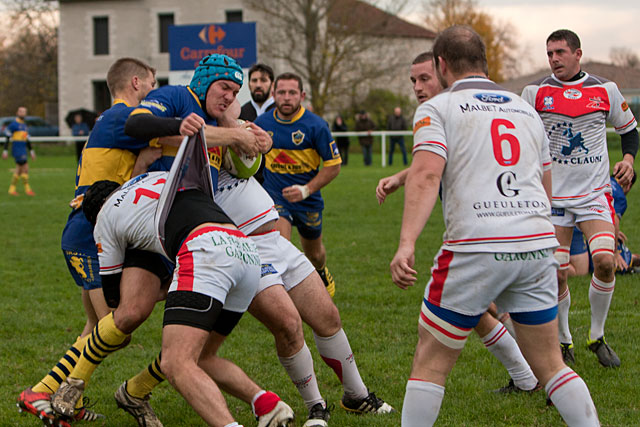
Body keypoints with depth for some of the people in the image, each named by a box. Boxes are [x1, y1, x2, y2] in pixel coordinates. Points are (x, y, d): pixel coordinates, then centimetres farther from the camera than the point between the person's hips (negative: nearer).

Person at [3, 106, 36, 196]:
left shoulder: (24, 125, 18)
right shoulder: (13, 124, -7)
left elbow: (27, 140, 24)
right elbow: (7, 138, -7)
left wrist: (31, 151, 22)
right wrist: (5, 151, -11)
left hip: (23, 150, 8)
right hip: (17, 150, -8)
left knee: (19, 170, 8)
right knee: (25, 168, -12)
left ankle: (12, 189, 14)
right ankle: (27, 189, -7)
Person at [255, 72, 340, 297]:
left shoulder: (316, 125, -16)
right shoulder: (262, 123, -6)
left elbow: (333, 165, -12)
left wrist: (307, 189, -21)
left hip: (308, 202, 0)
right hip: (275, 197, 0)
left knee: (314, 253, 21)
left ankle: (322, 273, 55)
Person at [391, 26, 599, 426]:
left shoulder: (437, 108, 3)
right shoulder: (526, 108, 20)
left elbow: (426, 175, -14)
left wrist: (407, 243, -23)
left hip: (476, 248, -5)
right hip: (538, 246, 5)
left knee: (431, 363, 7)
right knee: (550, 364, 14)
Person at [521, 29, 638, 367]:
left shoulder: (605, 90, 3)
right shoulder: (535, 92, 0)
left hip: (595, 193, 0)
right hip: (553, 196, 0)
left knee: (605, 260, -18)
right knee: (556, 274, -5)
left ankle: (597, 337, 3)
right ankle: (563, 341, 18)